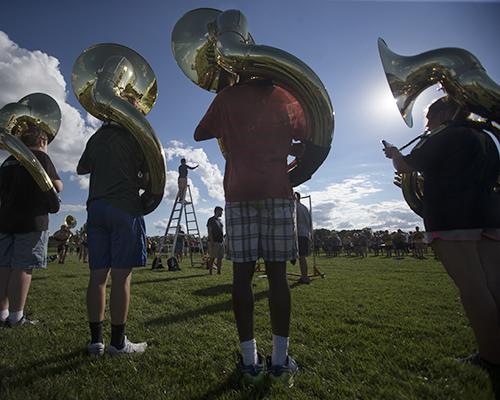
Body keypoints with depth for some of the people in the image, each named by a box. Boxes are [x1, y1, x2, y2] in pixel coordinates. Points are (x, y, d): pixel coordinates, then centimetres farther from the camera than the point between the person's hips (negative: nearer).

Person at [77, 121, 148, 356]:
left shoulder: (96, 137, 17)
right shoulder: (133, 134, 1)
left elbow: (81, 169, 28)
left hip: (96, 207, 5)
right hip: (125, 206, -5)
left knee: (98, 274, 5)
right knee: (121, 275, -4)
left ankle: (95, 340, 11)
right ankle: (118, 342, 2)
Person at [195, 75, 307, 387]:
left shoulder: (228, 97, 11)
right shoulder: (288, 98, 13)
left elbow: (200, 134, 18)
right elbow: (308, 139, 19)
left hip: (240, 194, 0)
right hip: (279, 192, 1)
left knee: (242, 274, 1)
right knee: (277, 273, 2)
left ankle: (250, 361, 5)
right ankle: (280, 360, 7)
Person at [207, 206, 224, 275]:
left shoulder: (220, 220, 19)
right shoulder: (211, 220, -5)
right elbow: (209, 231, -11)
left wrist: (223, 239, 15)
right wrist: (211, 241, -18)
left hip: (221, 241, 7)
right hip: (214, 242, -7)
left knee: (220, 257, 7)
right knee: (212, 257, -5)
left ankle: (219, 271, 13)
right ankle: (210, 271, 1)